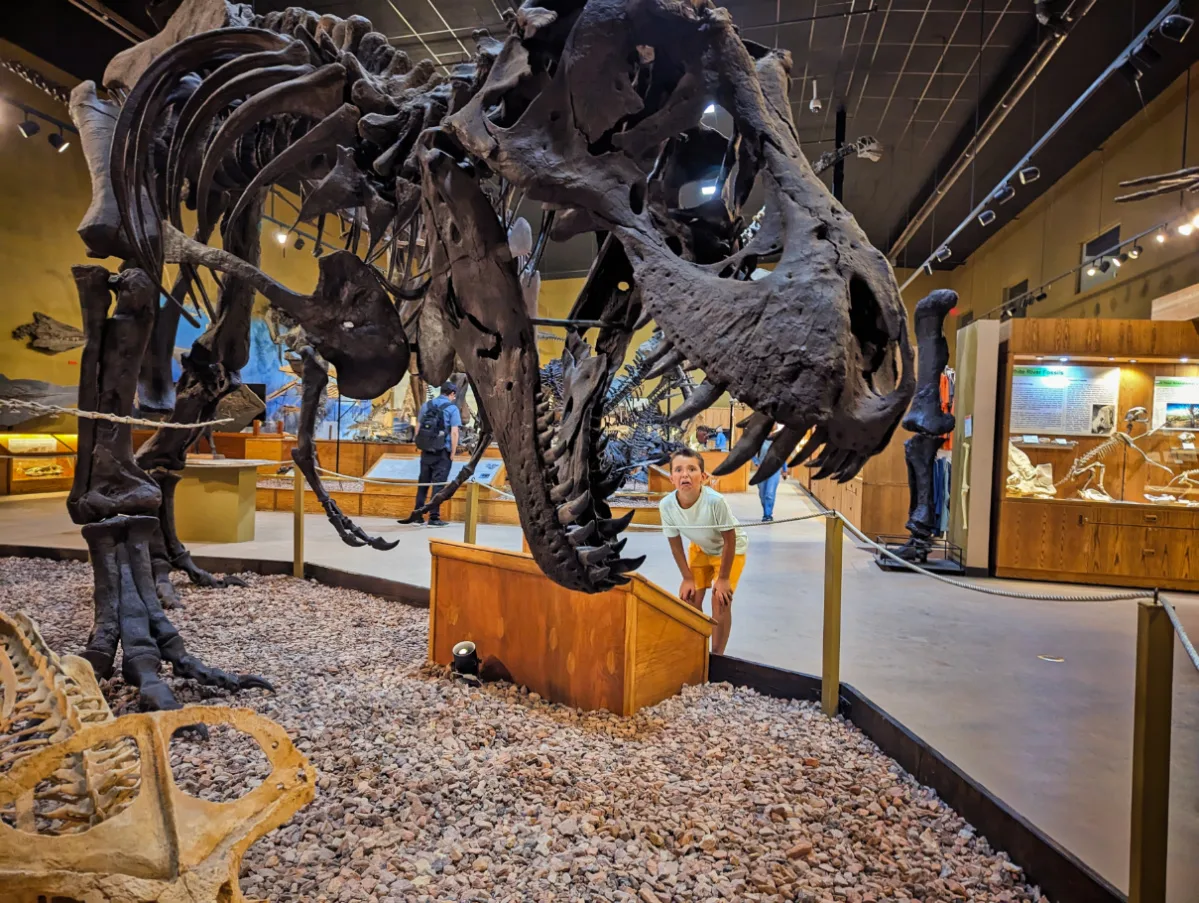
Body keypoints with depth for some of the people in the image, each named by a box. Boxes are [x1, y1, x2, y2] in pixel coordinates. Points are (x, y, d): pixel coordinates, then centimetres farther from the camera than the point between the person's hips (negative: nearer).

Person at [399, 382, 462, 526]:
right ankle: (434, 517, 2)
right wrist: (453, 453, -5)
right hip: (442, 452, -5)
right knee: (438, 484, 0)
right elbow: (454, 432, -11)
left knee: (423, 483, 13)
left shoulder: (426, 405, 11)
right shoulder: (452, 408, -5)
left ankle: (417, 514, 17)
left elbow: (417, 428, 13)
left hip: (426, 451, 5)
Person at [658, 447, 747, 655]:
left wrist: (723, 578, -17)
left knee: (720, 600, -11)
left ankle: (717, 655, 9)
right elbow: (675, 543, -11)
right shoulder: (666, 505, -29)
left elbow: (729, 540, -25)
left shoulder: (715, 501, -40)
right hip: (700, 549, 4)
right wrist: (688, 578, -6)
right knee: (689, 598, 2)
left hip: (731, 550, -4)